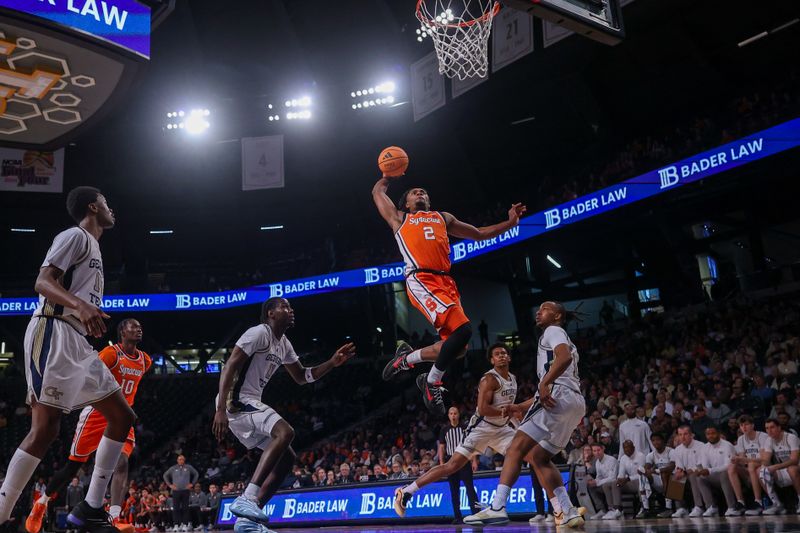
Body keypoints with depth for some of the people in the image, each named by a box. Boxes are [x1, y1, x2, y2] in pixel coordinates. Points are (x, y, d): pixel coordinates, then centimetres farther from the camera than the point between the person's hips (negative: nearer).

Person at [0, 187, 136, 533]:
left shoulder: (91, 245, 26)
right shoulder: (76, 235, -2)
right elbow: (43, 282, -15)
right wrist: (80, 304, -32)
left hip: (76, 342, 10)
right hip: (53, 333, -10)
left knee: (122, 417, 6)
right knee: (45, 428, -16)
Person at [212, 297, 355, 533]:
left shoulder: (284, 344, 16)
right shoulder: (259, 333, -13)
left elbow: (302, 377, 25)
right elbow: (229, 367, -20)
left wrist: (333, 362, 10)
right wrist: (220, 410, -29)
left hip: (250, 403, 10)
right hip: (237, 401, -10)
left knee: (287, 457, 6)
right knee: (285, 432, -28)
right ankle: (246, 500, -31)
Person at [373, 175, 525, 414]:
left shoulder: (443, 218, 33)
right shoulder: (400, 219, 22)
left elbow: (480, 234, 36)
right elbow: (377, 192, 33)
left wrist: (511, 223, 25)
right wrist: (388, 176, 51)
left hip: (446, 283, 6)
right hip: (421, 281, -6)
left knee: (457, 346, -3)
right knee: (463, 329, -25)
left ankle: (406, 357, 21)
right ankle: (433, 383, -5)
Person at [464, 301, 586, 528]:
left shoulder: (553, 331, 6)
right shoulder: (560, 338, 33)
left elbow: (564, 357, -17)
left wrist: (544, 383, -27)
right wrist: (520, 406, 32)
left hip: (559, 396, -10)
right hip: (574, 402, 10)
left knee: (516, 447, -13)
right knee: (539, 457, 14)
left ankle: (497, 508, -21)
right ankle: (568, 513, 6)